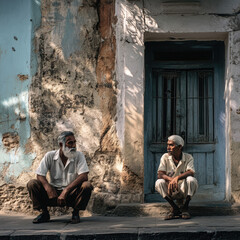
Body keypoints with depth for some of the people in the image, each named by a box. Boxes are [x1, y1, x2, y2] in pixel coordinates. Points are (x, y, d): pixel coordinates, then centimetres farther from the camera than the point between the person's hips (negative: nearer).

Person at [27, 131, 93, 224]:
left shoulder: (79, 156, -7)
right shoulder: (50, 156, -4)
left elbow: (84, 176, -19)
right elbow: (40, 175, -9)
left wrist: (66, 191, -28)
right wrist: (48, 189, -29)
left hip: (72, 193, -1)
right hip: (54, 192, 1)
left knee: (87, 186, -31)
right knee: (32, 184, -19)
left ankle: (76, 213, -7)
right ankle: (44, 213, -2)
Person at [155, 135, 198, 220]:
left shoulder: (188, 157, -6)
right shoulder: (165, 157, -2)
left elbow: (191, 173, -24)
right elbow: (160, 174, -15)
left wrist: (176, 178, -42)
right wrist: (170, 179, -37)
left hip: (185, 190, -1)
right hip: (171, 191, 1)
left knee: (191, 180, -31)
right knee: (159, 183, -27)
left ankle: (184, 208, -13)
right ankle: (175, 208, -12)